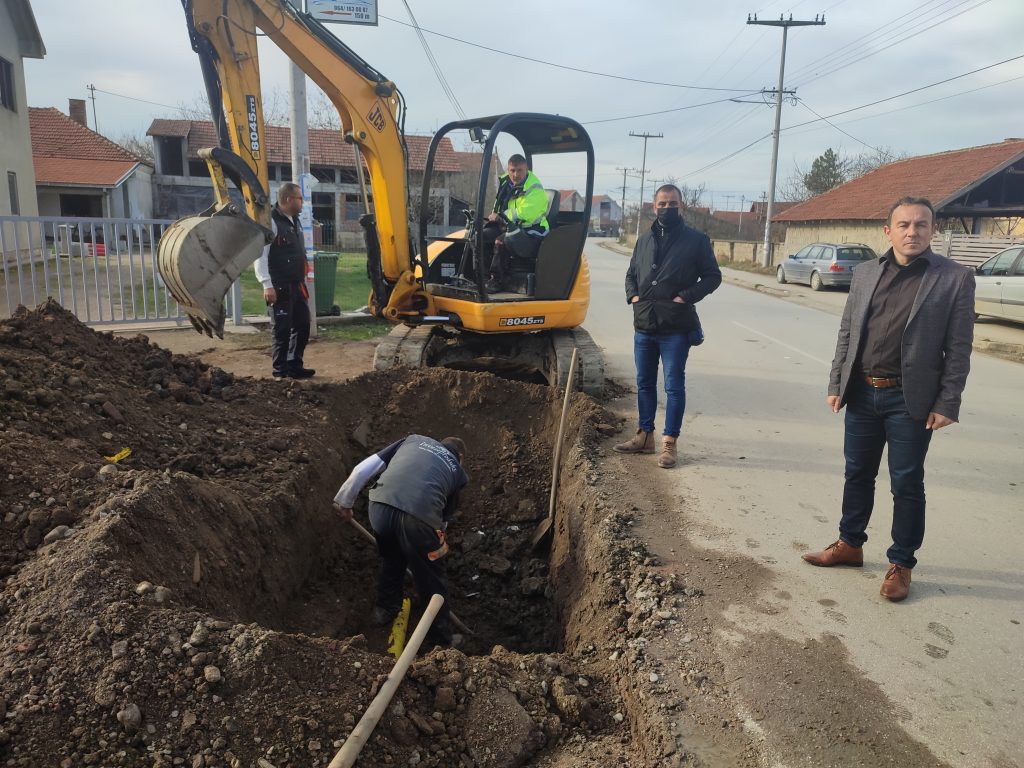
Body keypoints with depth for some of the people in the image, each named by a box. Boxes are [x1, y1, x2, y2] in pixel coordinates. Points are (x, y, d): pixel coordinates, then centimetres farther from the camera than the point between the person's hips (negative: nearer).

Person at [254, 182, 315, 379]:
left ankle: (295, 366, 21)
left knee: (302, 327, 11)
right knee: (282, 330, -4)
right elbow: (260, 255, -17)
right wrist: (267, 285, -22)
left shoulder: (295, 222, 16)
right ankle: (280, 371, 5)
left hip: (297, 286, 9)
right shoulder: (270, 221, -12)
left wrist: (302, 280, 21)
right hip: (280, 288, -9)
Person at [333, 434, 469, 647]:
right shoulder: (458, 471, 26)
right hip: (419, 516, -2)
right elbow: (444, 518, 29)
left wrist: (344, 501, 31)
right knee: (432, 582, 20)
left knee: (390, 560, 34)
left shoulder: (414, 439, 29)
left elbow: (362, 469, 22)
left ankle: (384, 610, 52)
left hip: (380, 506, 2)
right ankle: (441, 642, 35)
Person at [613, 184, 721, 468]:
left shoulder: (696, 240, -1)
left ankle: (669, 443, 8)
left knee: (674, 386, 0)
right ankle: (645, 436, 26)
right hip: (644, 326, 6)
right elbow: (631, 273, 23)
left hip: (676, 328, -5)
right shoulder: (645, 240, 14)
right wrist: (632, 295, 4)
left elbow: (712, 276, -1)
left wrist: (687, 296, -13)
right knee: (645, 383, 13)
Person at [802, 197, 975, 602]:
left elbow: (959, 348, -6)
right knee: (857, 474, 15)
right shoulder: (865, 273, 6)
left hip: (911, 399, -4)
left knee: (906, 484, 6)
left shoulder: (955, 278, -5)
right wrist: (836, 384, 5)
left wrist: (947, 403, -10)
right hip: (862, 392, 4)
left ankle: (901, 563, 21)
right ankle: (849, 544, 32)